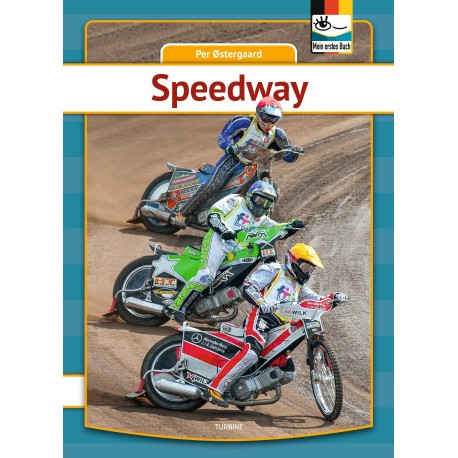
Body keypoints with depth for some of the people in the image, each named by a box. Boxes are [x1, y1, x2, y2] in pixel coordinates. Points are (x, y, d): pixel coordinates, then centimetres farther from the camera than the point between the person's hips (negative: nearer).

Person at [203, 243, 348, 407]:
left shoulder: (299, 286, 34)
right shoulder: (273, 270, 7)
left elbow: (317, 301, 28)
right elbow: (248, 287, -6)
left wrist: (333, 297, 6)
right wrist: (261, 303, -25)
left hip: (278, 329, 9)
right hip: (261, 318, -9)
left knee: (288, 373, 4)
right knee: (251, 353, -34)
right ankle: (214, 389, -36)